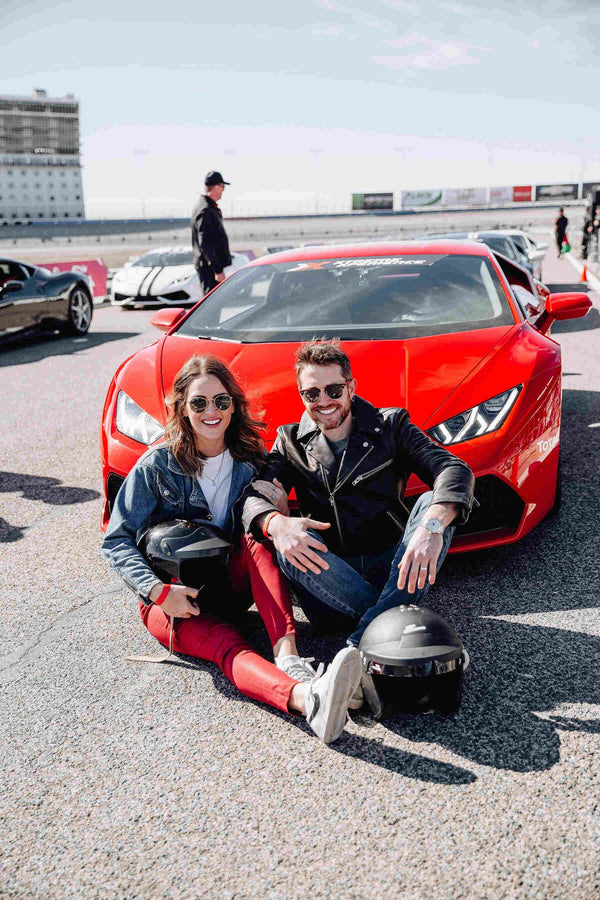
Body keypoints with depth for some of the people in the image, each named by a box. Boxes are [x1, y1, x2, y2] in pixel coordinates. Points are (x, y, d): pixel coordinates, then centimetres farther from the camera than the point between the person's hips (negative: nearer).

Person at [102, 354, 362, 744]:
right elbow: (117, 541, -9)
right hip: (170, 601, -4)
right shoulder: (157, 466, -8)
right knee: (229, 647, -35)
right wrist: (160, 591, -25)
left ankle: (289, 657, -46)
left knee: (258, 539, -29)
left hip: (231, 582, 4)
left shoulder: (251, 460, 2)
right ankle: (307, 697, -65)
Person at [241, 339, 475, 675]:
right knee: (285, 538, -28)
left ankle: (362, 645, -37)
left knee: (436, 504, -26)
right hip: (330, 581, 0)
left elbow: (456, 470, -10)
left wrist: (432, 525, -32)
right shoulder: (291, 442, 10)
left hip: (394, 570, 0)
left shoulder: (391, 426, 6)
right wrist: (275, 523, -31)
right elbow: (254, 494, -6)